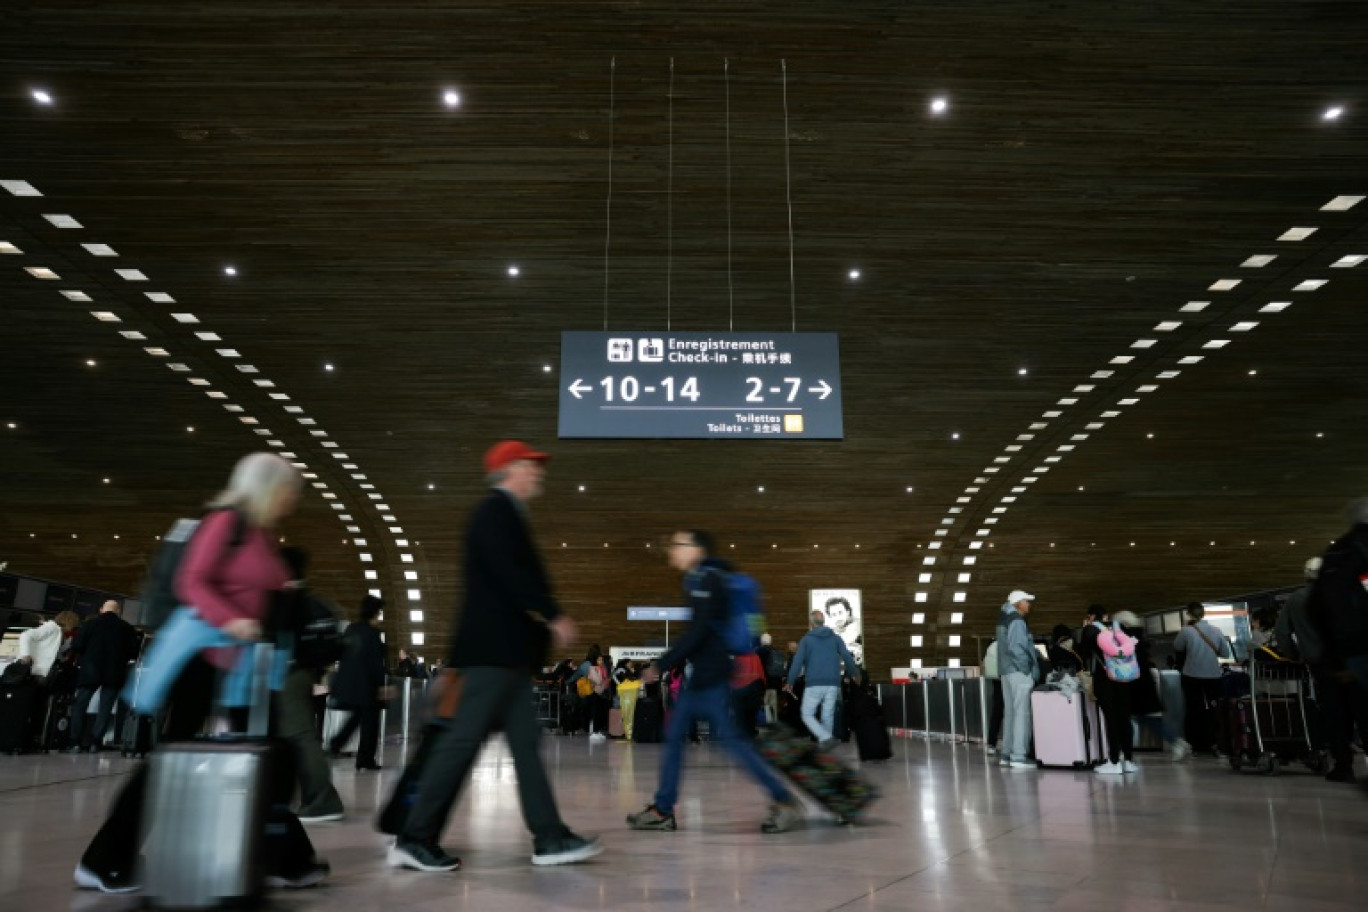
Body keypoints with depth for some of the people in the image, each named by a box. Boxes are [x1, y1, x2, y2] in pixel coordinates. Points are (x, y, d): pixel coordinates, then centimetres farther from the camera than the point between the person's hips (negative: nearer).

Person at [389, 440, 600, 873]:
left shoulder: (503, 514, 21)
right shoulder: (497, 510, -9)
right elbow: (512, 573, -22)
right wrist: (553, 616, -17)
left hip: (503, 649, 10)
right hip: (496, 648, -10)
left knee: (525, 742, 7)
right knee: (463, 739, -5)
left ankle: (550, 838, 10)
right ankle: (415, 839, 4)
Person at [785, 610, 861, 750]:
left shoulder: (806, 639, 0)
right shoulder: (835, 638, 8)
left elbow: (798, 662, -7)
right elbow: (848, 658, 1)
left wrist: (790, 682, 0)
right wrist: (855, 673, 18)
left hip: (814, 684, -3)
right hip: (832, 683, 3)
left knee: (807, 715, 5)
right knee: (827, 716, 13)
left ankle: (826, 738, -14)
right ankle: (823, 743, 11)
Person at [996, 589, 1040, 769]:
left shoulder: (1006, 619, 18)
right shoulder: (1017, 621, -12)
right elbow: (1015, 648, -21)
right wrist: (1028, 669, -15)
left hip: (1007, 671, 10)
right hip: (1019, 672, -10)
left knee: (1010, 712, 11)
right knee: (1021, 712, -9)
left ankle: (1007, 754, 14)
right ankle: (1019, 756, -12)